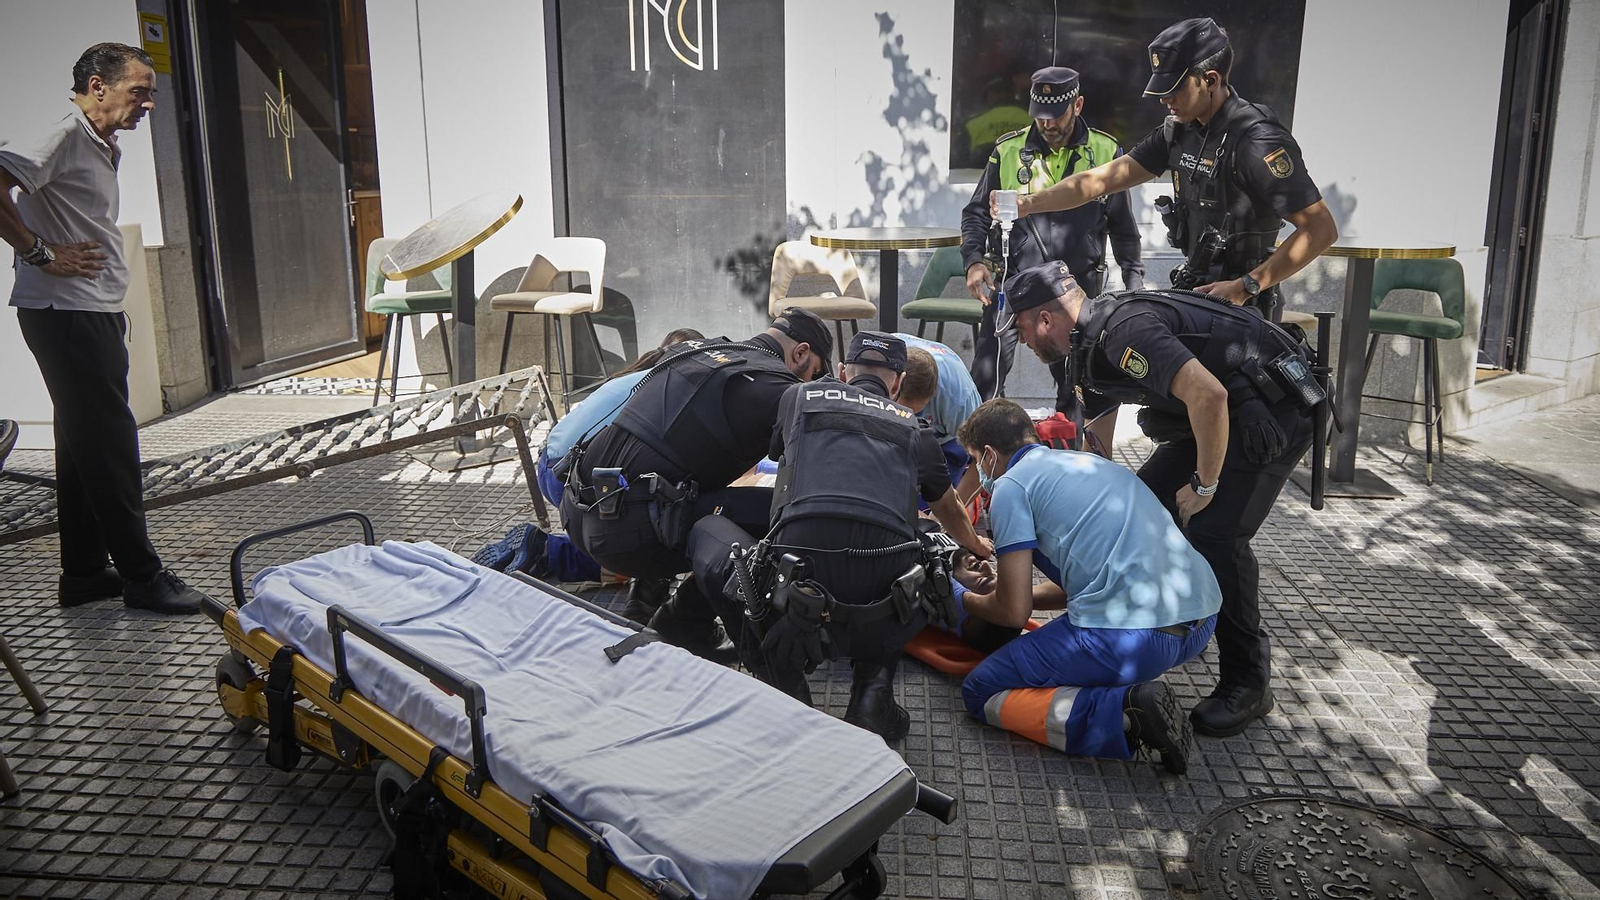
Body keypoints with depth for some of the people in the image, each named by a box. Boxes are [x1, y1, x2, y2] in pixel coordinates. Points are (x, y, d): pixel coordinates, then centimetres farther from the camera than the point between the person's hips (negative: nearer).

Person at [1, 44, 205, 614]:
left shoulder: (103, 148, 18)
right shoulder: (64, 136, -13)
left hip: (92, 313, 10)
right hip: (66, 312, -10)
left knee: (85, 442, 13)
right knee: (111, 443, -7)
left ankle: (84, 573, 22)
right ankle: (142, 576, 0)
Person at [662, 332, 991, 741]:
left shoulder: (798, 397, 20)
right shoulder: (914, 428, 23)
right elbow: (951, 512, 43)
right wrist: (977, 547, 68)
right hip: (881, 628, 1)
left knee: (707, 530, 25)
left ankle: (779, 679, 16)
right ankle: (873, 685, 13)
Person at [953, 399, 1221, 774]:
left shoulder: (1011, 485, 1)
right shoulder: (1091, 461, 25)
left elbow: (1013, 612, 0)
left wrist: (966, 601, 22)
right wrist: (1005, 588, 38)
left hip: (1129, 635, -9)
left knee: (981, 693, 7)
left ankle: (1123, 715, -11)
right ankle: (1141, 687, 11)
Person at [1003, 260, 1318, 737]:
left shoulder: (1123, 330, -25)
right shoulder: (1092, 342, 8)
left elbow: (1208, 395, -36)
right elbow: (1095, 448, 17)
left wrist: (1204, 485, -23)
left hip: (1275, 408, -10)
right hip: (1225, 411, 10)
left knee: (1213, 531, -19)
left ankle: (1247, 683, -5)